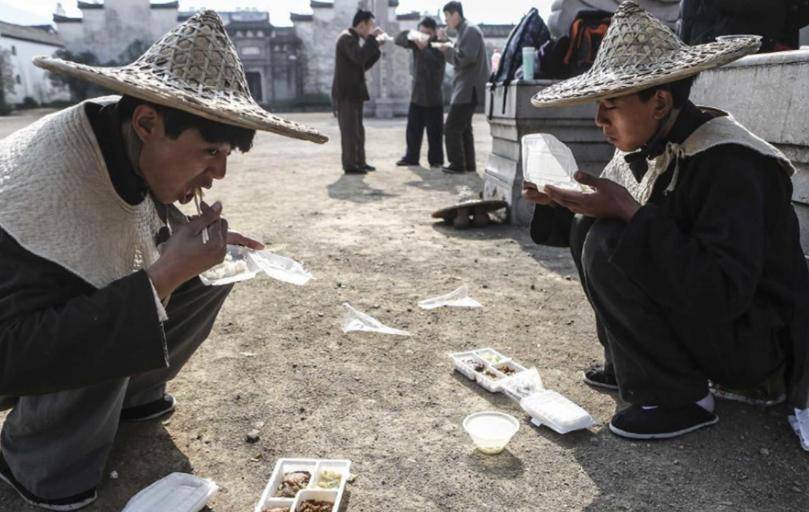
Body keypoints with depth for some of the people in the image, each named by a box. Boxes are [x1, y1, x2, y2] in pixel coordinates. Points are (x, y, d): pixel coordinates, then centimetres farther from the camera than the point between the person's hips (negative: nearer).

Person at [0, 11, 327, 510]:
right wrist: (163, 275, -40)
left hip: (81, 303, 7)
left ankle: (130, 394, 9)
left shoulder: (133, 149, -15)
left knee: (209, 275, -7)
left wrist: (199, 242, -17)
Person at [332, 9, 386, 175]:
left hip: (353, 93, 10)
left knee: (358, 131, 12)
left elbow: (363, 65, 22)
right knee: (349, 130, -8)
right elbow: (359, 57, -27)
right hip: (346, 93, -10)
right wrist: (371, 38, -18)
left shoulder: (353, 38, 20)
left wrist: (376, 47, 14)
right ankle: (349, 165, -4)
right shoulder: (346, 37, -11)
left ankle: (359, 162, 18)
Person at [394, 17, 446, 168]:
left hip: (434, 98, -5)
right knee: (413, 130, 9)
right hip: (417, 95, 5)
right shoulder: (417, 41, 4)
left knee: (434, 132, 0)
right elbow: (399, 39, -4)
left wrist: (423, 48, -32)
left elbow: (436, 65, -24)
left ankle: (436, 159, 9)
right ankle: (411, 157, 18)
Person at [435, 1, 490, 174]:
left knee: (451, 128, -7)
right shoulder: (463, 31, 18)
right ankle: (468, 164, 19)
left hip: (469, 88, -10)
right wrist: (445, 43, 10)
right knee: (463, 127, 15)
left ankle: (457, 165, -2)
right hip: (467, 88, 10)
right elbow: (456, 58, 21)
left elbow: (466, 58, -24)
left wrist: (448, 49, -11)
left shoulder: (470, 30, -12)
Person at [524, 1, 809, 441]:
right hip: (700, 307, 8)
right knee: (586, 229, 3)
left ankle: (680, 400, -11)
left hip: (757, 342, -8)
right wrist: (558, 201, -7)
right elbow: (607, 214, 11)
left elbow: (723, 292, -33)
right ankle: (626, 366, 9)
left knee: (608, 245, -25)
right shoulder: (646, 150, 0)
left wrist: (630, 214, -32)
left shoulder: (727, 162, -25)